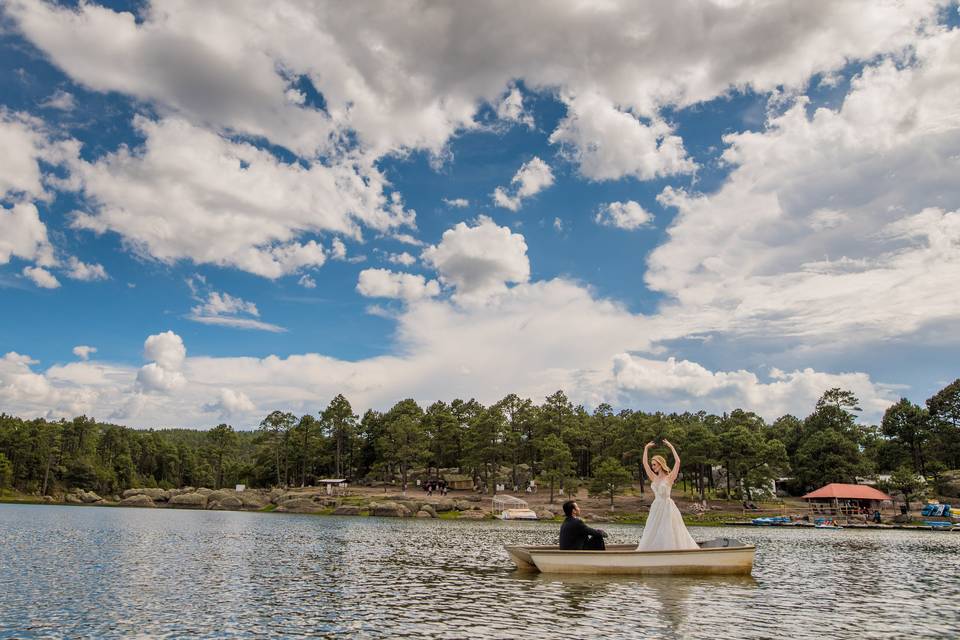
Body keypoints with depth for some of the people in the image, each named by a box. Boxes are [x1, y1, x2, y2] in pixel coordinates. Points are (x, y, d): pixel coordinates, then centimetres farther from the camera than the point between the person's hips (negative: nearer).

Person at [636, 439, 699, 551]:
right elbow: (645, 463, 10)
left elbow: (677, 461, -15)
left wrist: (671, 447, -12)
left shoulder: (670, 477, -5)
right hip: (656, 508, 6)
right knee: (654, 535, 6)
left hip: (667, 507, -6)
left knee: (670, 534, -4)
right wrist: (646, 448, 11)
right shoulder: (654, 478, 10)